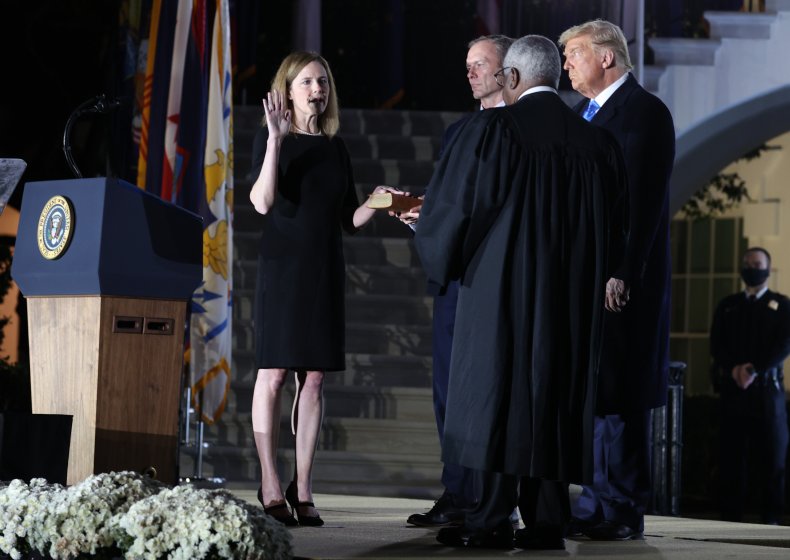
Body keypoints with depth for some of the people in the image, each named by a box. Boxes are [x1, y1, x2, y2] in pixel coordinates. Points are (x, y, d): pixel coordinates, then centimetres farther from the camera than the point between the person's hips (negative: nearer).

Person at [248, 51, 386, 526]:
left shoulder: (336, 147, 13)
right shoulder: (271, 138, 0)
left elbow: (349, 219, 15)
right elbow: (262, 202, -15)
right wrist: (276, 138, -20)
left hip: (325, 270, 5)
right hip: (282, 267, -4)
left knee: (314, 377, 2)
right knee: (274, 375, -6)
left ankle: (303, 488, 5)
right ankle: (271, 488, -2)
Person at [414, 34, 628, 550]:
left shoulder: (493, 129, -9)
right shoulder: (596, 142, 5)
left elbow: (452, 204, -5)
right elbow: (614, 227, 10)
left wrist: (435, 242, 16)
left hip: (502, 289, -4)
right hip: (572, 299, 4)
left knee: (495, 392, 0)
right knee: (557, 396, 10)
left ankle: (493, 521, -4)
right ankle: (547, 520, 7)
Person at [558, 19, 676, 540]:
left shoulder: (644, 111, -8)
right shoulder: (583, 114, 19)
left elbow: (643, 198, -16)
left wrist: (620, 274, -21)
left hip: (622, 280, -8)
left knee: (620, 394, -6)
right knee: (591, 390, 8)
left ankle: (624, 510, -2)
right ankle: (597, 502, 12)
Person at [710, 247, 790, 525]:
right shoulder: (727, 305, 17)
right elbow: (716, 345, 7)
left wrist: (754, 370, -15)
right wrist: (734, 369, -11)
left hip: (767, 387, -2)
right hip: (732, 388, 2)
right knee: (731, 453, -1)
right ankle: (730, 517, 1)